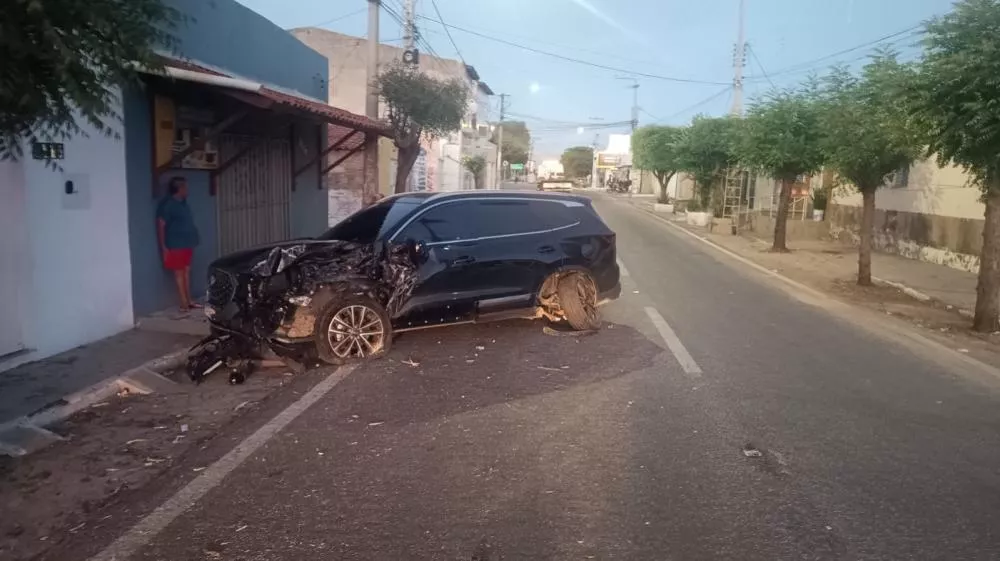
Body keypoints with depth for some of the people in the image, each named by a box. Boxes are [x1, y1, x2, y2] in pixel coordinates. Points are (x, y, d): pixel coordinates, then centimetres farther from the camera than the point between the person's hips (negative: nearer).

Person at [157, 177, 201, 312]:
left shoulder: (183, 203, 13)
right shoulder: (167, 204, -12)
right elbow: (160, 225, -14)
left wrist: (192, 238, 17)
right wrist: (163, 246, -17)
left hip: (187, 244, 8)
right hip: (175, 245, -8)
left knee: (187, 271, 10)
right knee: (179, 273, -5)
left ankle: (189, 301, 16)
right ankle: (184, 304, -3)